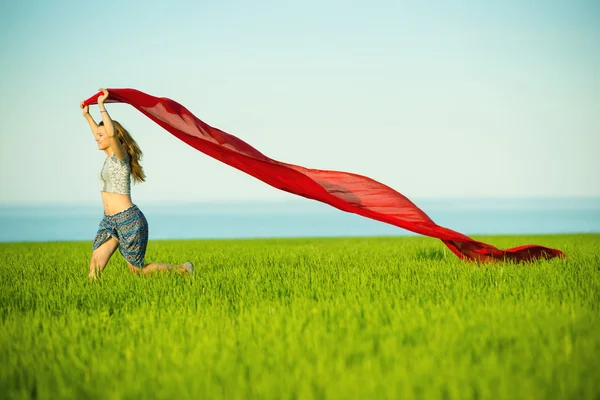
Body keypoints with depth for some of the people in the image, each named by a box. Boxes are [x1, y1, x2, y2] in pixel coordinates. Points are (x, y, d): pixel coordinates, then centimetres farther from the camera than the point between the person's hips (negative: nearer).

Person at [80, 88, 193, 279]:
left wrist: (101, 106, -25)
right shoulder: (110, 156, 12)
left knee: (138, 270, 2)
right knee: (95, 265, -6)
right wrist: (87, 115, 34)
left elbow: (111, 133, -31)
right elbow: (99, 134, 33)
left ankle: (182, 269, 18)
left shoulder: (120, 155, -11)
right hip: (110, 220, 9)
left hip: (129, 220, -9)